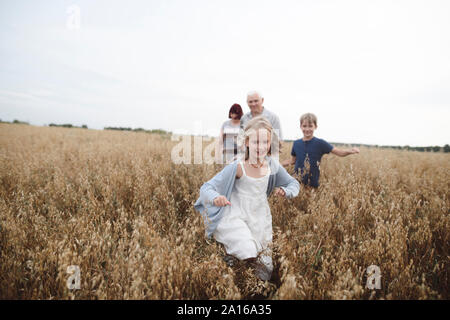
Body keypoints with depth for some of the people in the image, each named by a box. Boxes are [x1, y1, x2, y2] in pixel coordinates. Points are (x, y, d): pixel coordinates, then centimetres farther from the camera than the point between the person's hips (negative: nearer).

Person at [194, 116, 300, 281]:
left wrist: (285, 191, -16)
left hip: (261, 219, 4)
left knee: (266, 271, 7)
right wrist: (216, 198, -44)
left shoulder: (272, 165, -9)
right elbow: (206, 188, -21)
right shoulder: (237, 167, -22)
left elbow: (294, 183, 7)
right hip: (238, 217, -4)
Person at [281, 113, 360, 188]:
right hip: (297, 181, 2)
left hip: (313, 183, -2)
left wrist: (350, 151, -30)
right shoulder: (296, 143, 2)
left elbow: (339, 152, -11)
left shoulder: (320, 143, -7)